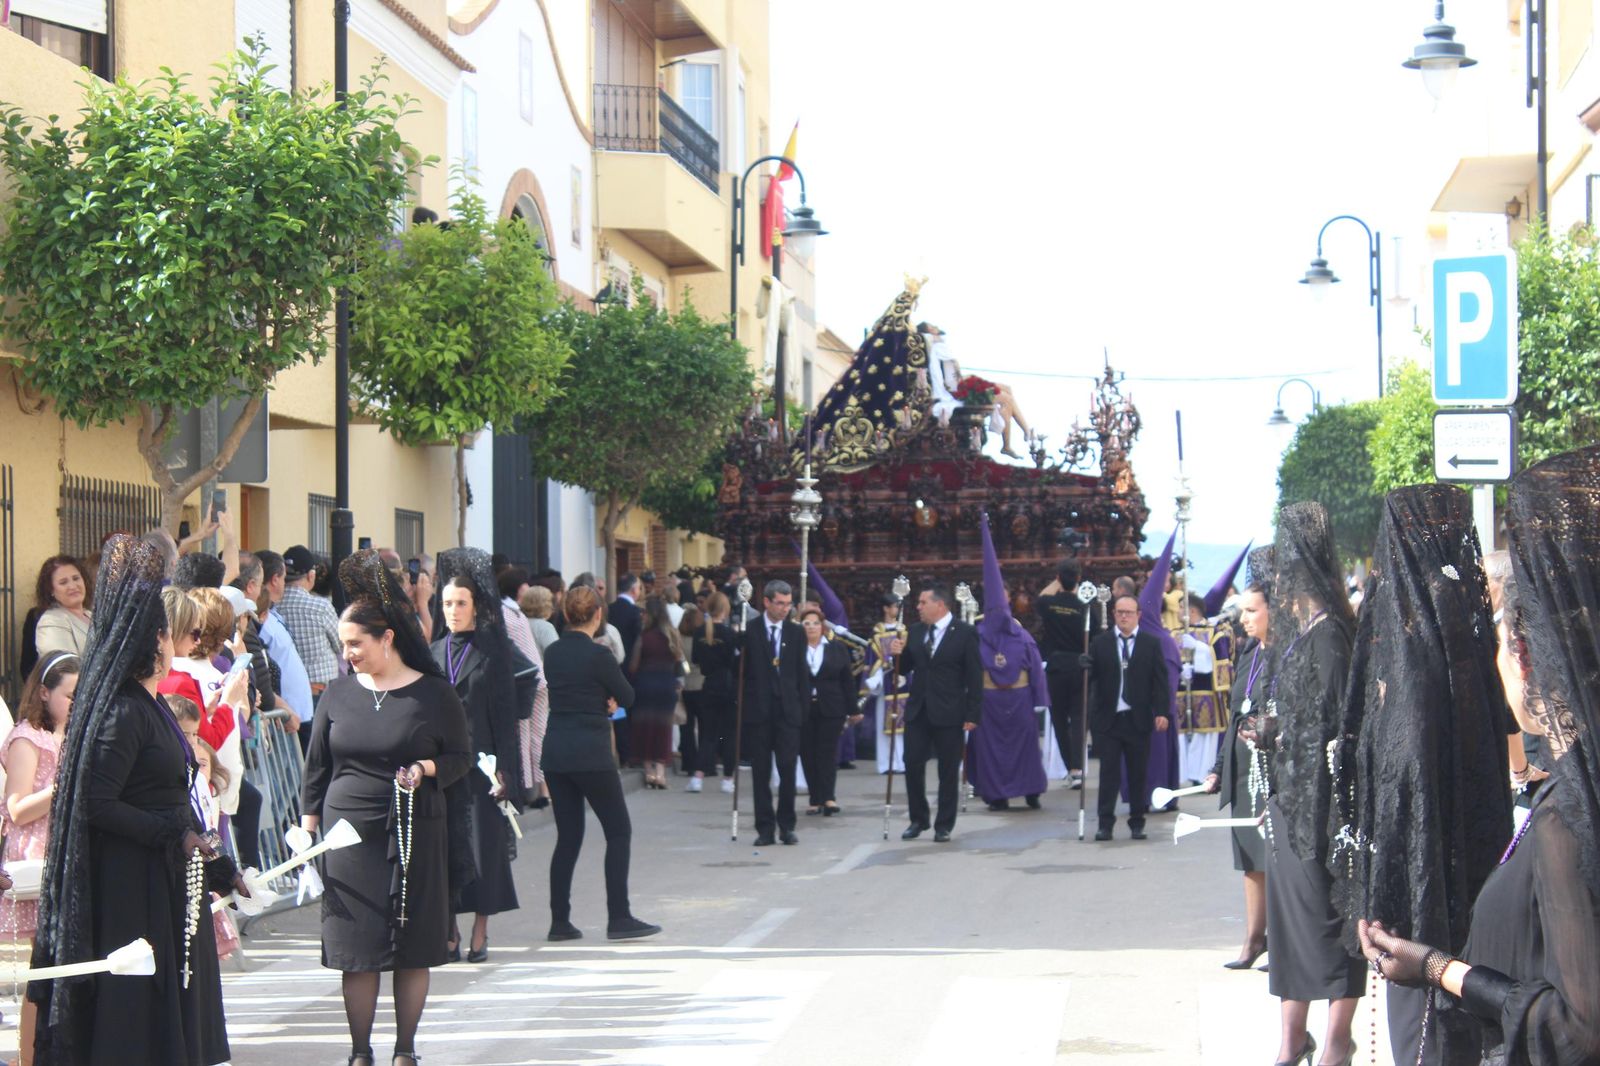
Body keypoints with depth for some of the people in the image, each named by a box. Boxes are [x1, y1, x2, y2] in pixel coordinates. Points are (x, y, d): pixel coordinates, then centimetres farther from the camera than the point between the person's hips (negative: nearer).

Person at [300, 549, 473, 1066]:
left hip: (415, 835, -2)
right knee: (355, 950, 1)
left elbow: (462, 757, 4)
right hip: (349, 834, 2)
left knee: (413, 951, 3)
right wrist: (307, 831, 7)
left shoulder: (433, 694, -2)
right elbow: (316, 770, 11)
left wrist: (426, 768, -15)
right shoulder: (338, 694, 6)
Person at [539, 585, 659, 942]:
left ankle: (559, 921, 9)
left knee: (568, 836, 11)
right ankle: (619, 918, 1)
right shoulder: (597, 654, -14)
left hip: (555, 752, 7)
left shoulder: (553, 653, 6)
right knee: (618, 832, 3)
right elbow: (628, 696, -3)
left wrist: (603, 701, 5)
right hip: (591, 753, -7)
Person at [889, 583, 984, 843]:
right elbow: (904, 669, 14)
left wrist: (972, 714, -12)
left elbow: (975, 676, -7)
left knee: (948, 771, 3)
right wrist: (898, 654, -8)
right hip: (918, 710, 5)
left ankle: (944, 826, 12)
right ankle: (918, 820, 17)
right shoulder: (915, 632, 8)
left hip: (948, 713, -5)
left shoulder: (964, 634, -7)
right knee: (913, 765, 3)